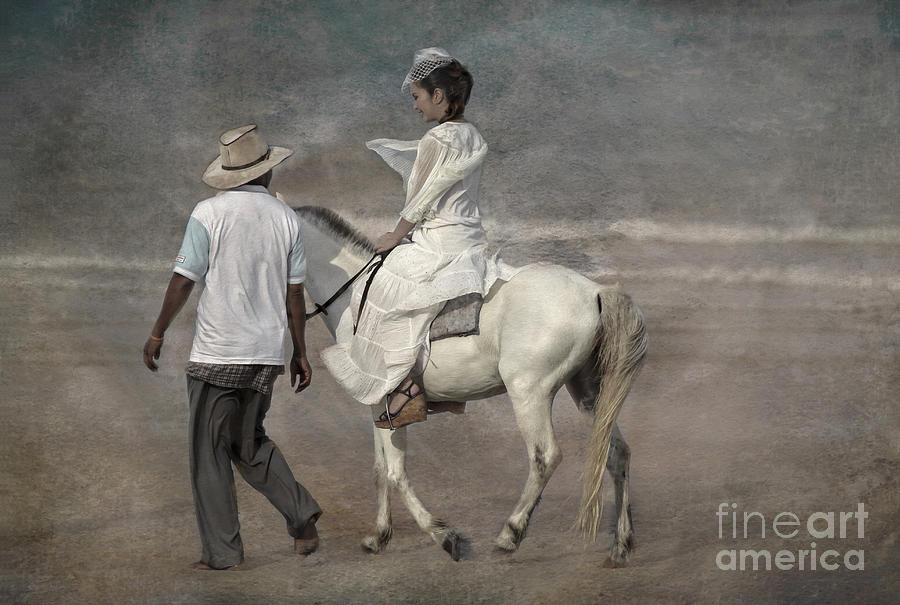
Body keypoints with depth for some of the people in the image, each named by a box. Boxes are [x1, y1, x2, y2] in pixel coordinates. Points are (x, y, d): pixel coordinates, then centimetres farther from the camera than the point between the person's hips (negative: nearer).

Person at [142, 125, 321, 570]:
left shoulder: (209, 214, -8)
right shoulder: (286, 218, 3)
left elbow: (183, 281, -8)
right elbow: (294, 294, 5)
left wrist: (157, 334, 3)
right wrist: (300, 353, 13)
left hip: (216, 355, -5)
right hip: (266, 354, 5)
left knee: (209, 453, 5)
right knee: (250, 442, 22)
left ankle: (222, 551, 8)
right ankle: (301, 514, 8)